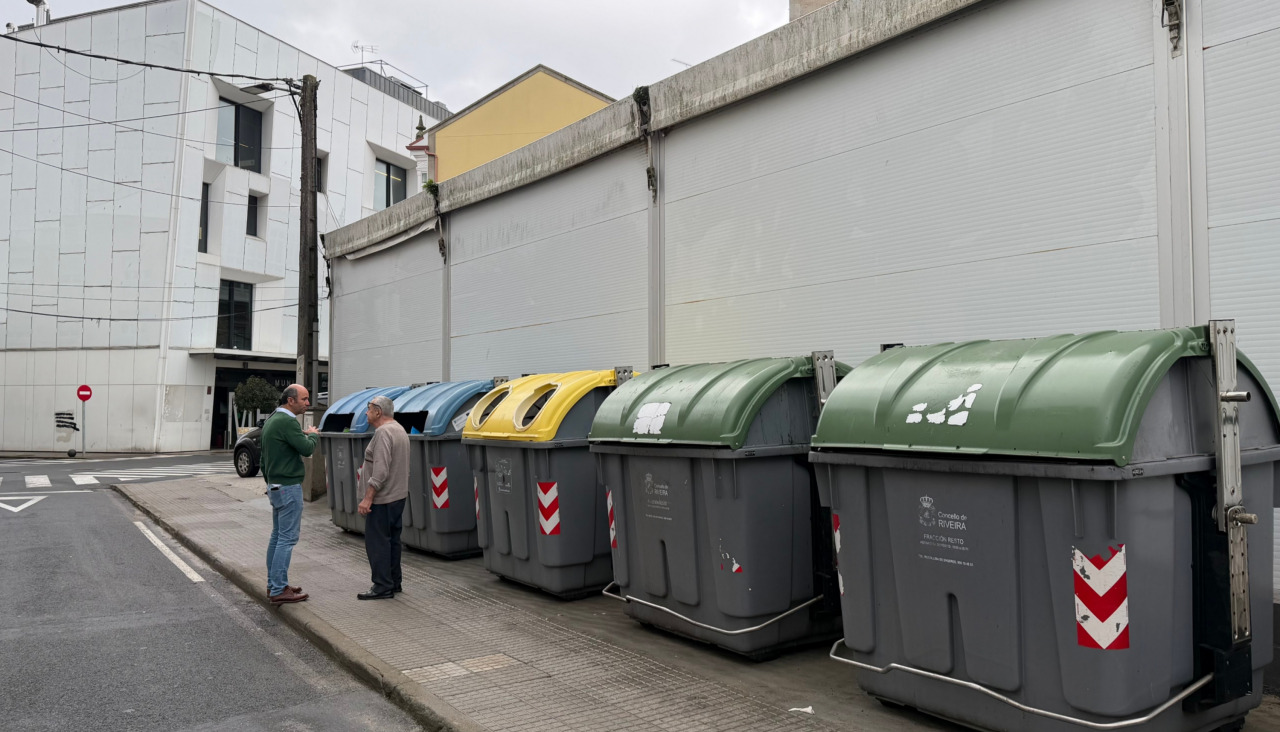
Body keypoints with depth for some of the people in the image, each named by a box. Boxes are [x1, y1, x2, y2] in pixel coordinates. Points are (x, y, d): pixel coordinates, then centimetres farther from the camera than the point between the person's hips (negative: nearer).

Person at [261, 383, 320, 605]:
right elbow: (307, 449, -20)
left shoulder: (272, 419, 13)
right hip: (288, 487, -10)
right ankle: (279, 590, -3)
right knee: (287, 538, -6)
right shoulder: (287, 421, -18)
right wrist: (312, 434, -1)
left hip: (275, 485, 10)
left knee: (277, 536, 15)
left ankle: (273, 584, 22)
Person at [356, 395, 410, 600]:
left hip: (383, 500, -10)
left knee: (377, 541, -4)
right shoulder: (399, 430, 15)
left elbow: (380, 470, -25)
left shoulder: (383, 432, -18)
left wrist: (368, 498, -23)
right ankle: (394, 582, 22)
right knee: (392, 541, 15)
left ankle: (383, 586, -1)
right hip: (398, 496, 10)